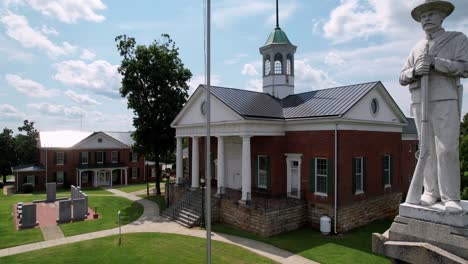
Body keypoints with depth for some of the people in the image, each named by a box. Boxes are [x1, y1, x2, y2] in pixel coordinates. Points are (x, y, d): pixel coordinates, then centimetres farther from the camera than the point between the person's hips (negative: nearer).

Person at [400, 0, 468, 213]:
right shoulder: (416, 48, 20)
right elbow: (403, 77, 13)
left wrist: (434, 62, -16)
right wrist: (415, 71, -10)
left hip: (445, 100, -4)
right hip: (419, 102, 4)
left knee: (447, 149, -11)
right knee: (427, 148, 2)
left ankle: (451, 197, -4)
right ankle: (431, 191, 7)